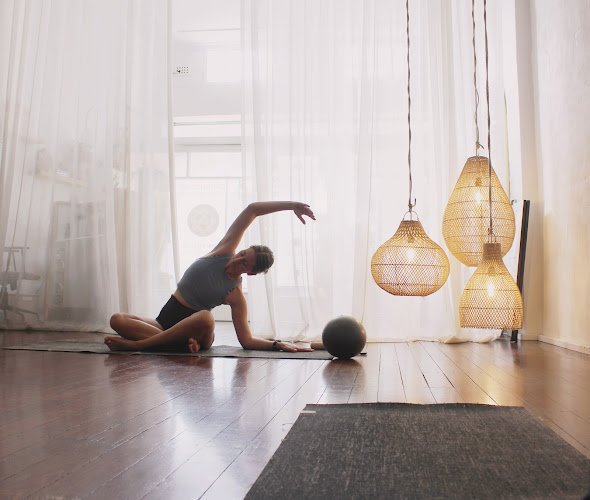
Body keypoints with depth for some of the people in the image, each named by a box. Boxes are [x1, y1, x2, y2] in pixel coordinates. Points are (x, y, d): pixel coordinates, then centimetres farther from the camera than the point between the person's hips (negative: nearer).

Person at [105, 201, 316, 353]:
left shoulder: (235, 295, -10)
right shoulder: (225, 251, -2)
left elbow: (247, 340, -10)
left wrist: (277, 344, -26)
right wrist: (291, 205, -13)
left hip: (191, 325, -4)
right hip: (167, 318, 5)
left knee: (205, 318, -41)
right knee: (118, 320, -20)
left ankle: (137, 344, -30)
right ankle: (183, 342, -27)